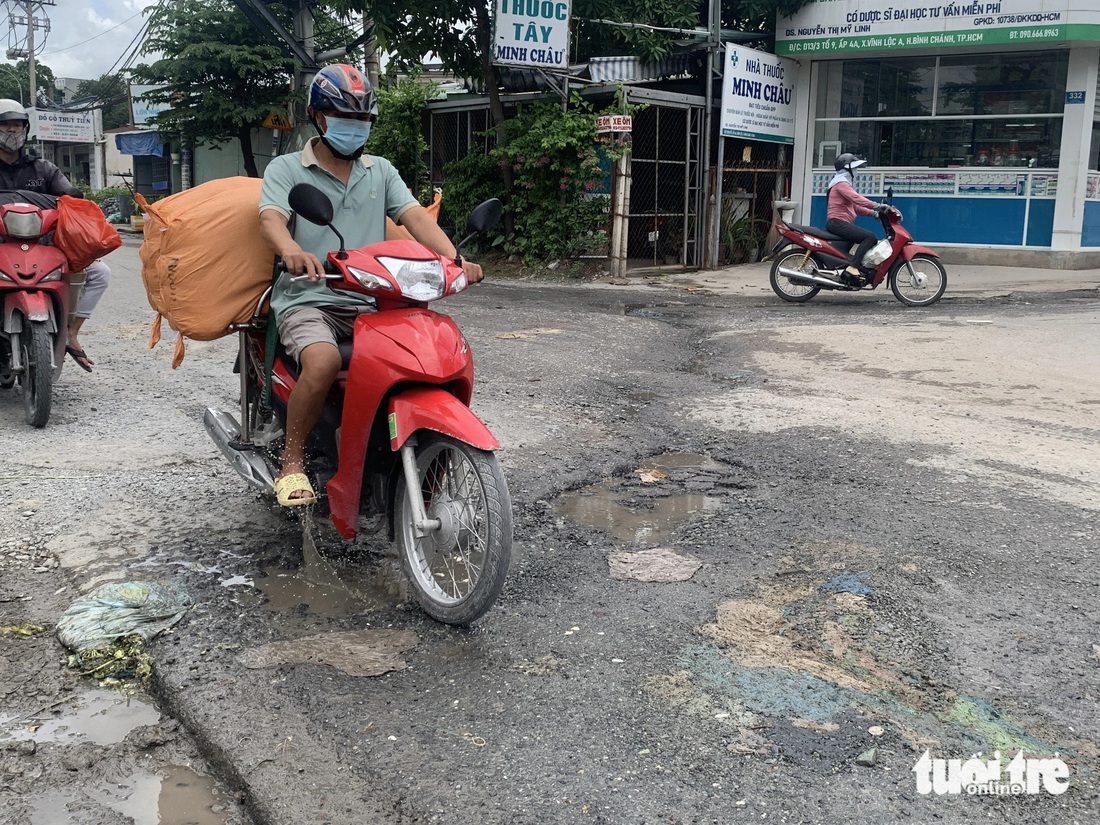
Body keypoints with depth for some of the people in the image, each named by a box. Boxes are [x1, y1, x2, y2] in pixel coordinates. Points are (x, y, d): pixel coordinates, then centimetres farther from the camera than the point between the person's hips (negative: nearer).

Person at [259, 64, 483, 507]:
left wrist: (453, 259, -18)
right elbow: (271, 219, -13)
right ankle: (292, 459, -12)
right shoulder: (286, 169, 6)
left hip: (369, 301, 4)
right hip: (307, 299, -4)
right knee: (323, 361, -34)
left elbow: (415, 216, 2)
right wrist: (292, 249, -38)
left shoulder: (380, 171, 17)